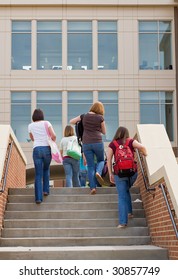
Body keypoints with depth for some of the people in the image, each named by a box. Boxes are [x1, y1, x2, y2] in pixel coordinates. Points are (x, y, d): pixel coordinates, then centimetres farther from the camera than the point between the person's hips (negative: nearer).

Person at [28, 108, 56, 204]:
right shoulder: (46, 123, 6)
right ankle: (46, 190, 20)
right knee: (46, 169, 25)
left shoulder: (30, 126, 12)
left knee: (38, 174, 1)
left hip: (36, 149, 0)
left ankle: (38, 197, -7)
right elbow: (53, 136, -5)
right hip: (47, 148, 0)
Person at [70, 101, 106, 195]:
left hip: (86, 143, 2)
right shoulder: (100, 118, -1)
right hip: (97, 142, -2)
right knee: (101, 160, 22)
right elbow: (104, 132, 10)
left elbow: (71, 121, 15)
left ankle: (93, 187, -3)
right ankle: (98, 172, -10)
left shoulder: (84, 116, 6)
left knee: (90, 166, 5)